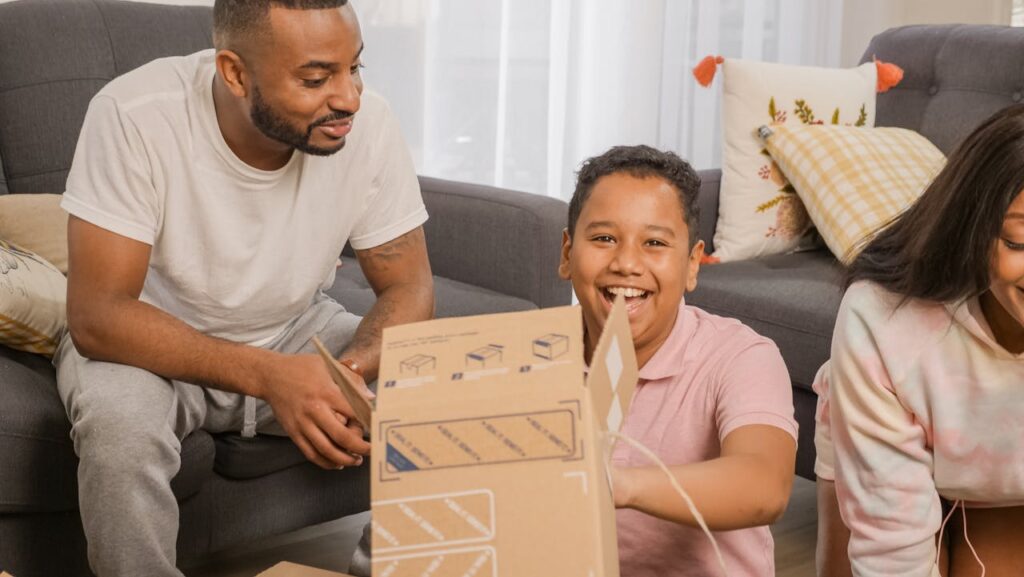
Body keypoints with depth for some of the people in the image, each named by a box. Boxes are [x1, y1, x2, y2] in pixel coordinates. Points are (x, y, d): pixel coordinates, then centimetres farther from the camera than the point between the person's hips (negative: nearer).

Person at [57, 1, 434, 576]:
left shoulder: (368, 123, -20)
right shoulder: (135, 116, -28)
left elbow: (409, 288, -11)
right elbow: (97, 314, -29)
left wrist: (351, 374, -33)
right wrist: (268, 375, -41)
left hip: (296, 330, 3)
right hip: (155, 340, -2)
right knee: (118, 420, -34)